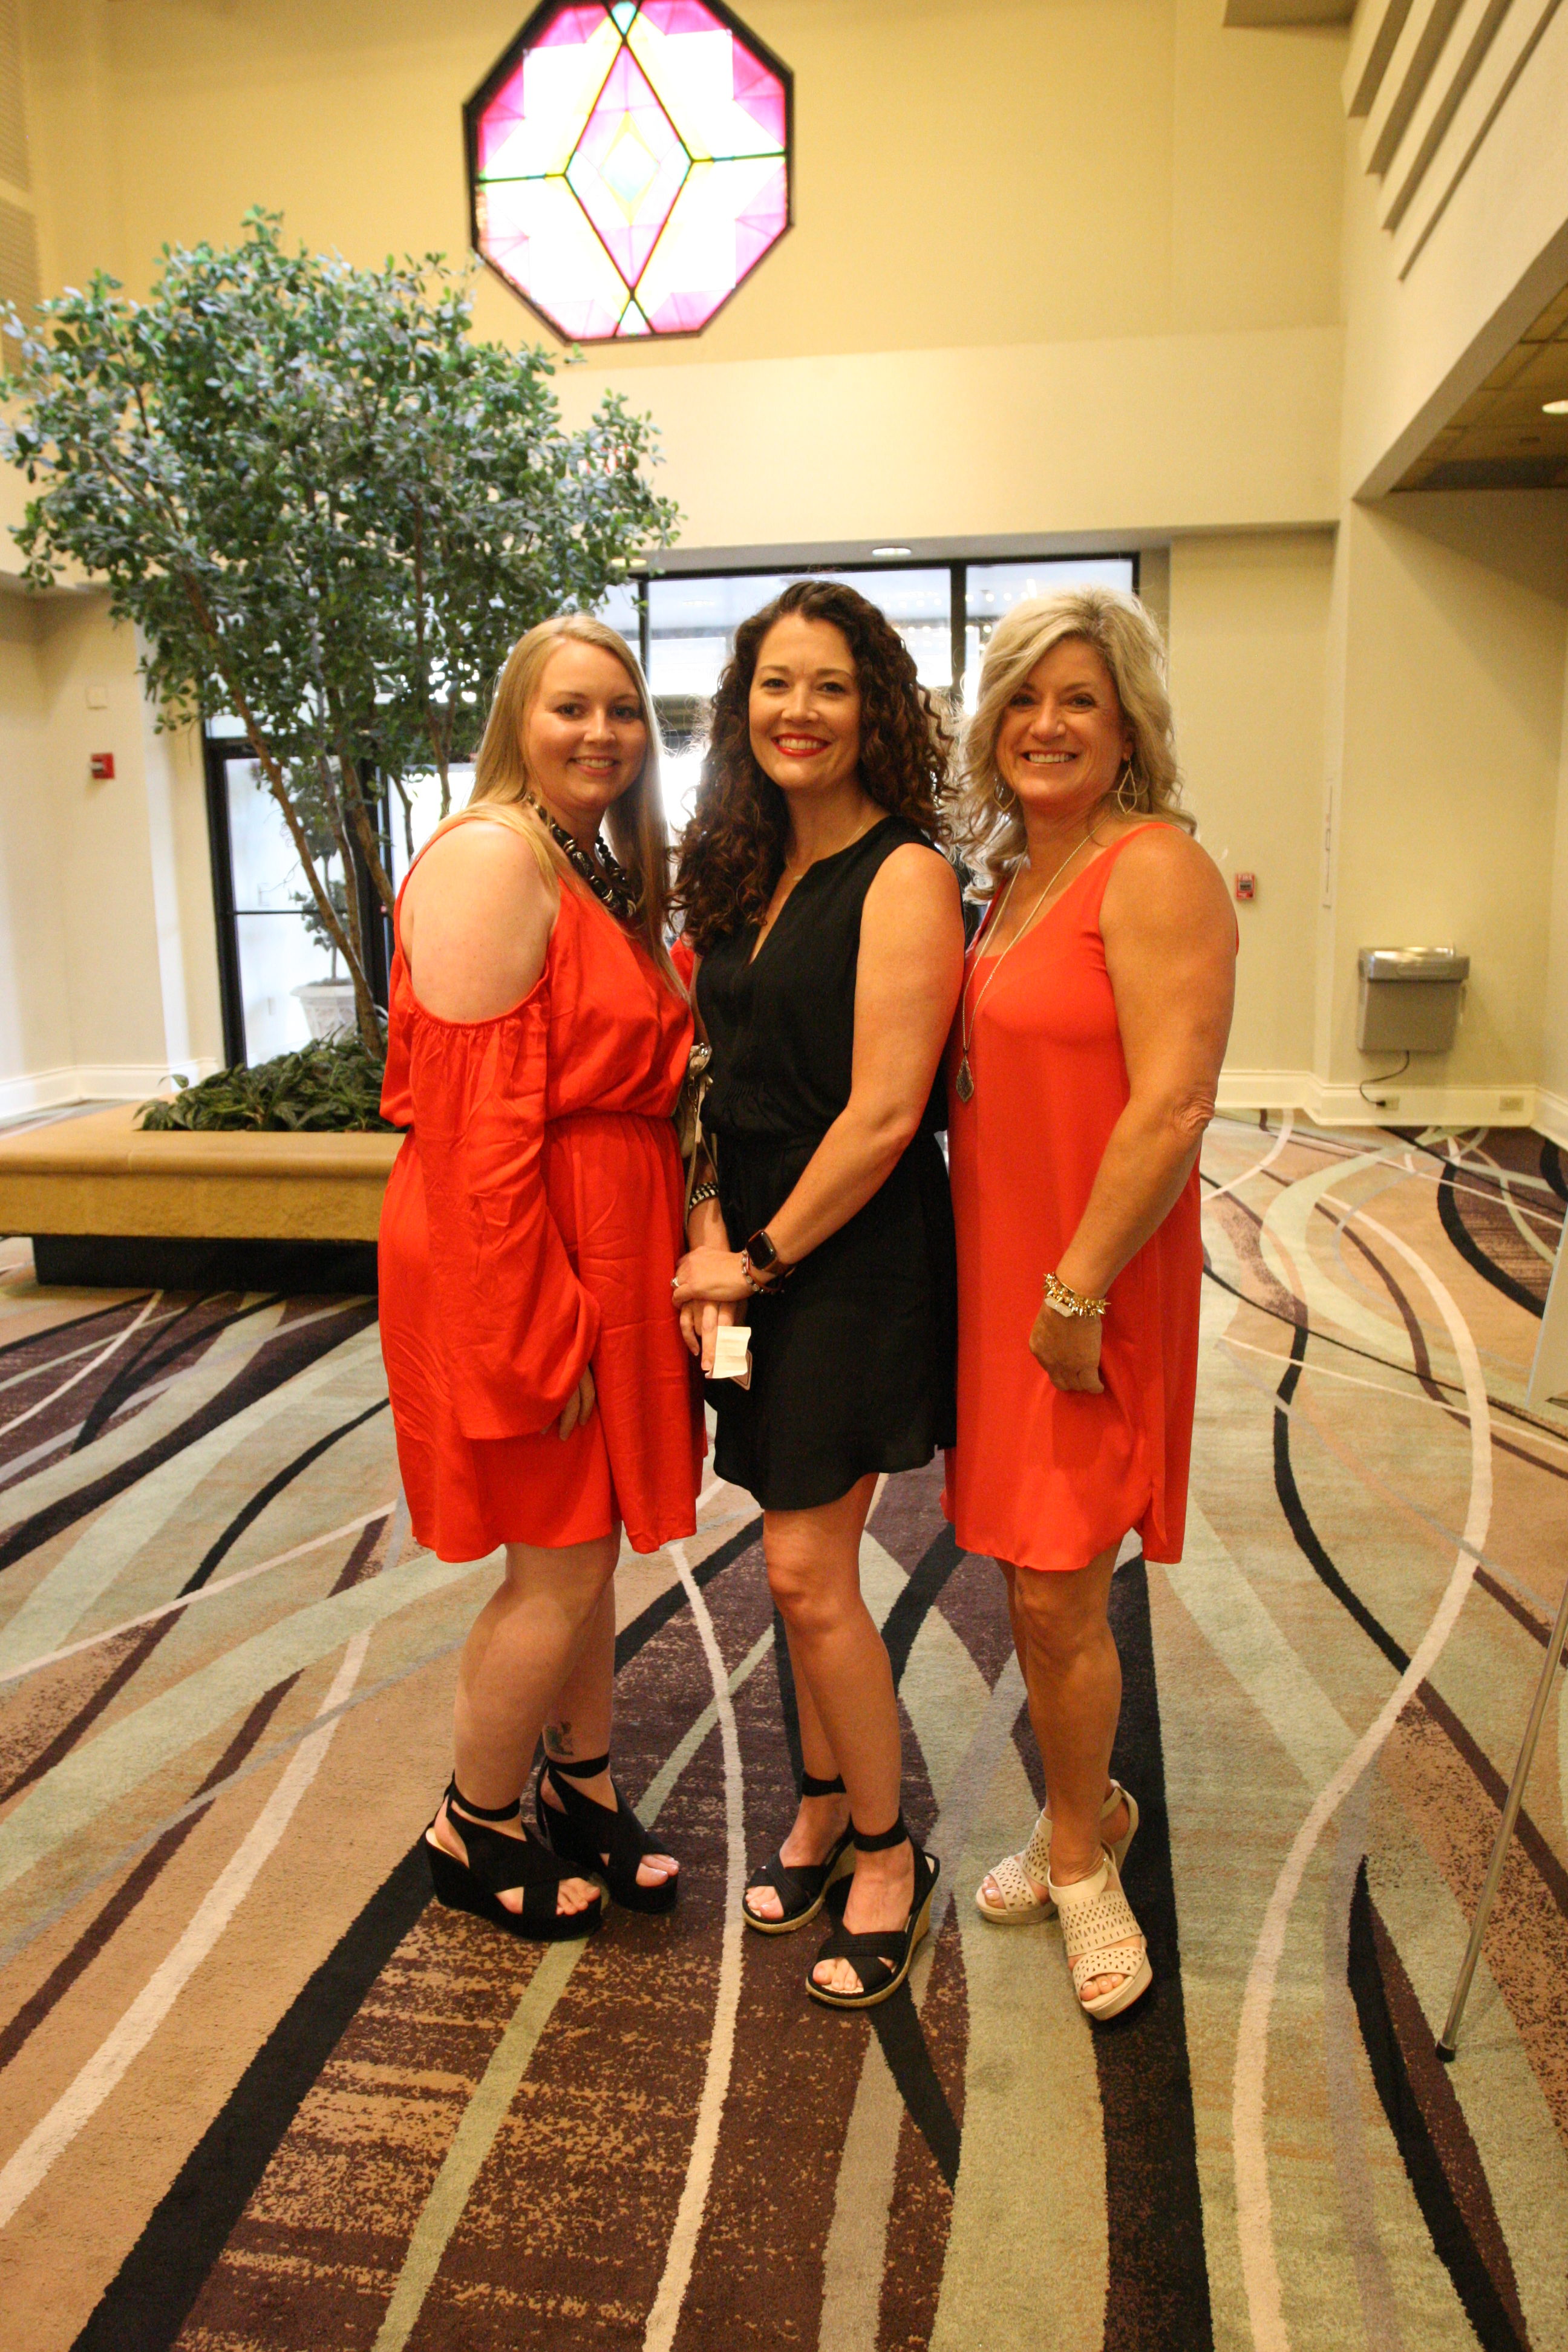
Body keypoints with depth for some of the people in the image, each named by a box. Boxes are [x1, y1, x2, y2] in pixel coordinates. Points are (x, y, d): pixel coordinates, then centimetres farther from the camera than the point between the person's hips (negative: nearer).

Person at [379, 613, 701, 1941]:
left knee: (587, 1544, 19)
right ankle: (473, 1831, 26)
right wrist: (540, 1326, -21)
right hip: (518, 1258, -9)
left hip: (608, 1251, 9)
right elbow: (478, 1123, -21)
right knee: (561, 1565, 3)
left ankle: (583, 1789, 37)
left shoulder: (606, 869, 15)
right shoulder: (491, 857, -15)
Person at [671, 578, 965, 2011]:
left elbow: (884, 1112, -18)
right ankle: (823, 1807, 35)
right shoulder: (743, 876, 11)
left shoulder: (904, 876, -12)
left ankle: (888, 1854, 19)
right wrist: (709, 1236, 0)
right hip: (757, 1253, 7)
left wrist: (763, 1254, -11)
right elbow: (720, 1078, 13)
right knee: (803, 1557, 16)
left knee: (808, 1569, -3)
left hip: (858, 1258, -7)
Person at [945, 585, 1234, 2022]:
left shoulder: (1153, 868, -14)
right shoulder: (1015, 877, 12)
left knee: (1058, 1595, 2)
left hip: (1092, 1283, -8)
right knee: (1038, 1589, 17)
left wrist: (1078, 1289, -19)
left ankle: (1076, 1851, 26)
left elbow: (1173, 1107, -21)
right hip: (999, 1271, 8)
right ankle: (1086, 1820, 37)